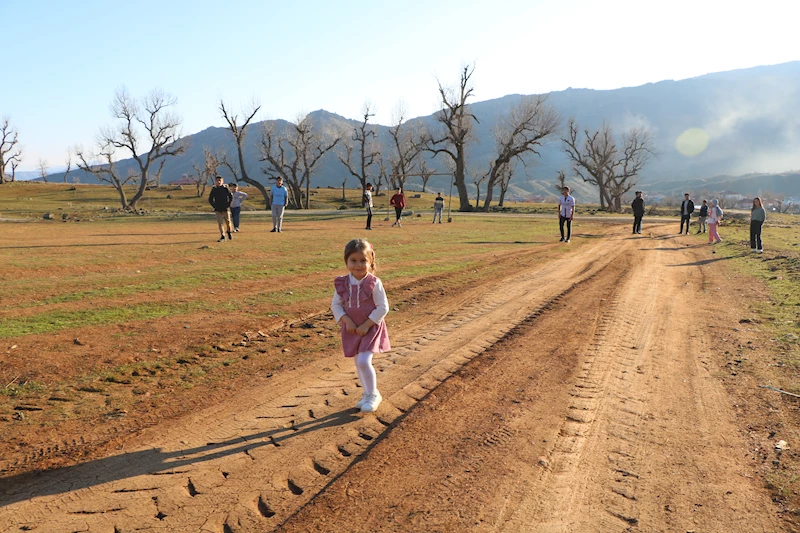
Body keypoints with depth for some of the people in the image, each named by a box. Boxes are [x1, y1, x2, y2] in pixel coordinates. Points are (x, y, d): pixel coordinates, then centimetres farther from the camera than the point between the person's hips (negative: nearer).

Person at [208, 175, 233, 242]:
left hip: (225, 209, -1)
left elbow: (231, 197, 0)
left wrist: (228, 204, -6)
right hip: (218, 209, 1)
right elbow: (210, 199, 8)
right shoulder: (214, 189, 1)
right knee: (220, 222, -4)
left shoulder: (225, 188, -3)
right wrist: (214, 206, -2)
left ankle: (229, 232, 31)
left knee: (227, 221, 3)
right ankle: (222, 236, -2)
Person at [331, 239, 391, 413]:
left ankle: (373, 395, 7)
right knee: (359, 363, 14)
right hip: (352, 329, 5)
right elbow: (335, 304, 0)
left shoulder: (374, 283, -16)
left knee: (364, 361, -14)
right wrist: (347, 321, -14)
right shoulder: (342, 283, -5)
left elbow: (383, 307, -14)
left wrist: (367, 325, -17)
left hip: (371, 327, -5)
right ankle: (368, 393, 33)